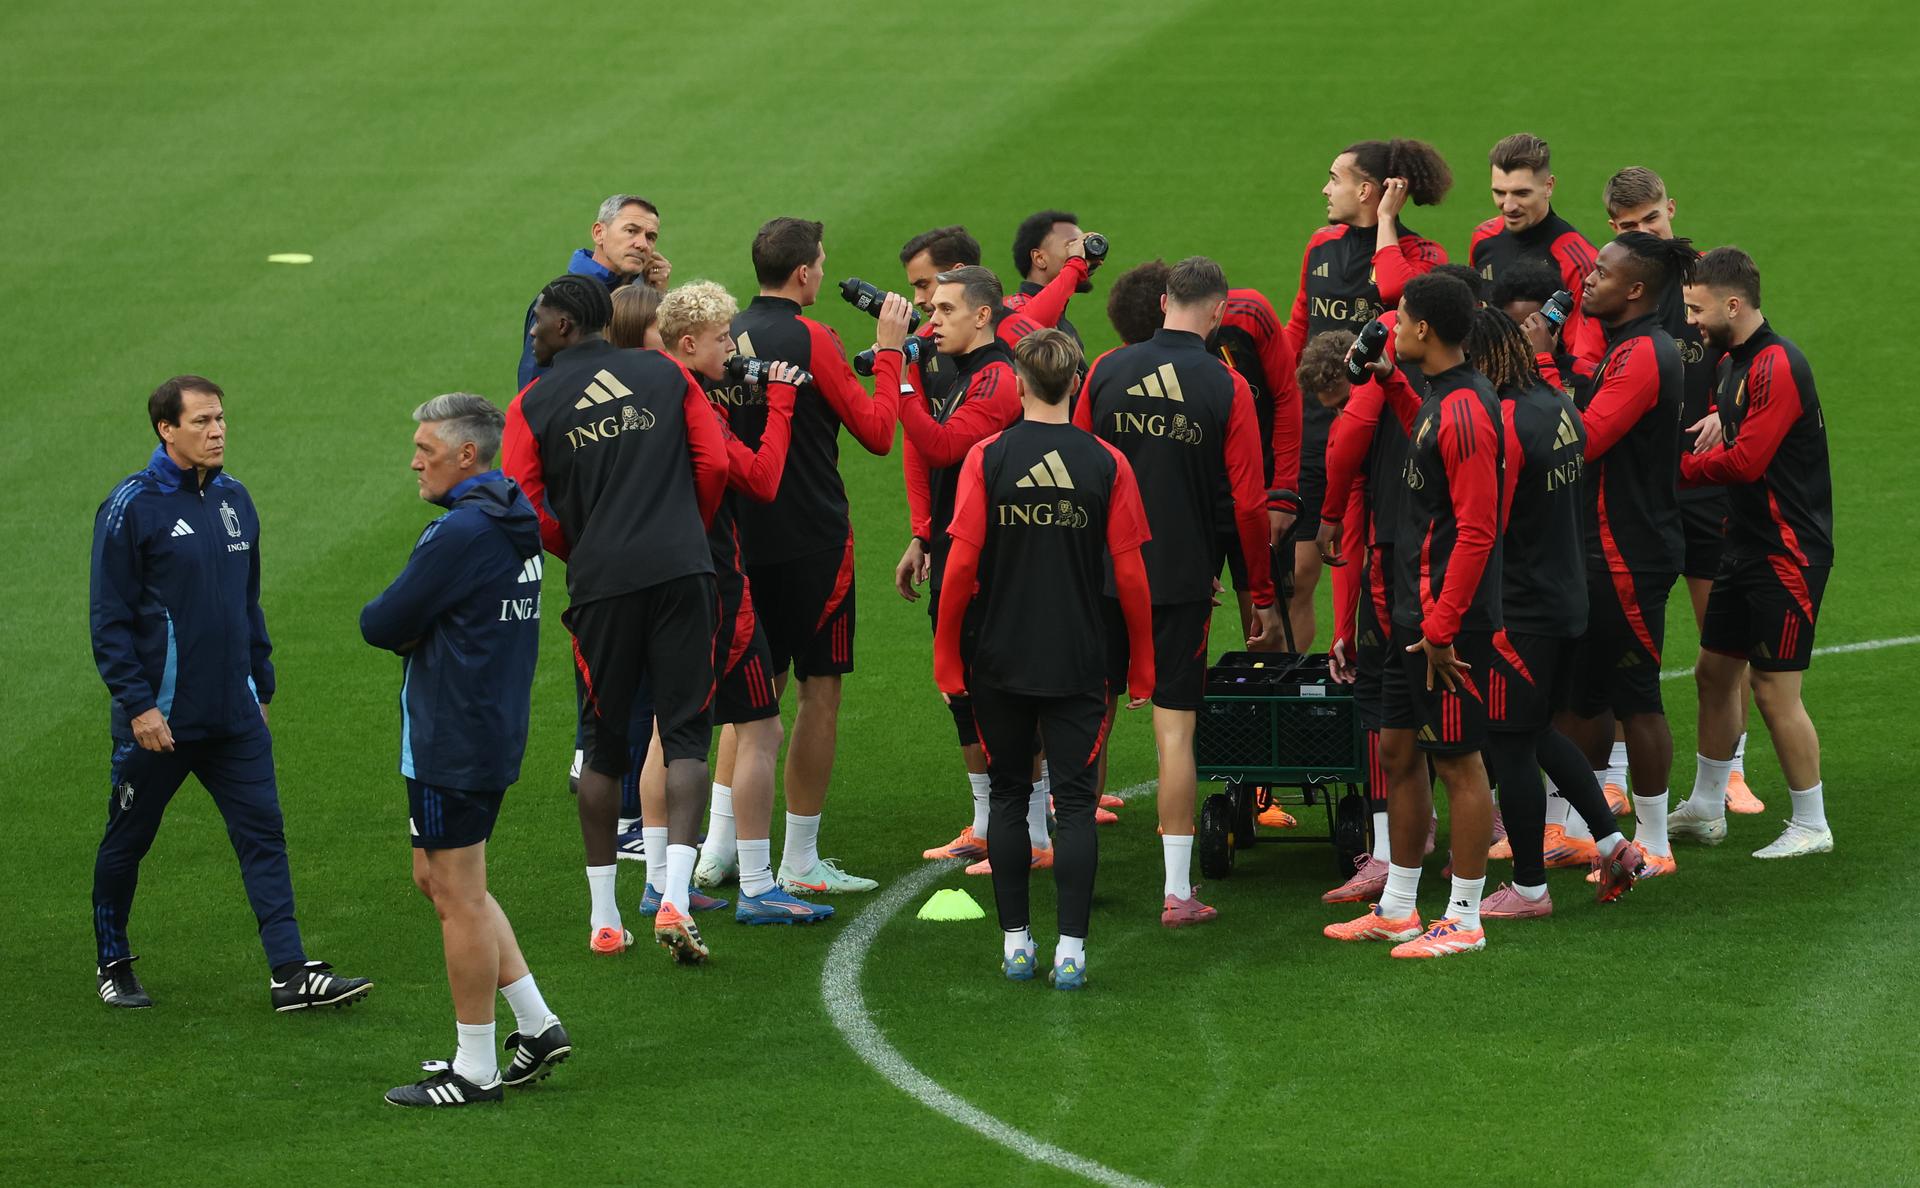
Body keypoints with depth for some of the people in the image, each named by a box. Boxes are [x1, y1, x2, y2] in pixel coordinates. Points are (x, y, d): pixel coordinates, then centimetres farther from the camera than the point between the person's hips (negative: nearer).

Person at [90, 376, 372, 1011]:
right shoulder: (132, 507, -11)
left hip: (236, 718, 5)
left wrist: (261, 684, 18)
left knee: (264, 837, -3)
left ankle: (291, 972, -6)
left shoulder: (234, 500, 8)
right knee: (127, 841, 9)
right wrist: (137, 704, -16)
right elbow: (109, 618, -11)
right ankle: (113, 965, 26)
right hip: (159, 720, -5)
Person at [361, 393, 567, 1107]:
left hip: (453, 746, -10)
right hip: (493, 732, 10)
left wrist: (401, 629, 5)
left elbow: (380, 625, -16)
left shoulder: (462, 533, -20)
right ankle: (537, 1025, 20)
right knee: (440, 880, 19)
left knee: (459, 898, -2)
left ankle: (474, 1070, 5)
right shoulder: (511, 527, 12)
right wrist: (418, 632, -4)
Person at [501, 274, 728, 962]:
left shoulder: (533, 406, 4)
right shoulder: (664, 374, 9)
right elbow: (714, 464, 5)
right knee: (685, 733, 3)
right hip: (682, 571, 0)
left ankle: (604, 918, 14)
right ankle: (675, 900, -14)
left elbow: (526, 510, -1)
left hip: (601, 584, 0)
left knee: (605, 745, 12)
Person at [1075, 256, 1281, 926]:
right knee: (1175, 729, -1)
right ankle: (1177, 891, -2)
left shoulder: (1107, 371, 1)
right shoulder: (1226, 387, -6)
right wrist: (1262, 598, 5)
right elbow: (1249, 502, -5)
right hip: (1183, 579, -2)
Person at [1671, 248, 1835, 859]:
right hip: (1746, 548, 10)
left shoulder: (1777, 367, -20)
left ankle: (1811, 826, 6)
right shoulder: (1733, 362, 11)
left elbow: (1745, 461, -24)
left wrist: (1674, 469, -13)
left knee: (1774, 691, -5)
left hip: (1788, 555, -10)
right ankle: (1705, 809, 27)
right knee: (1715, 671, 15)